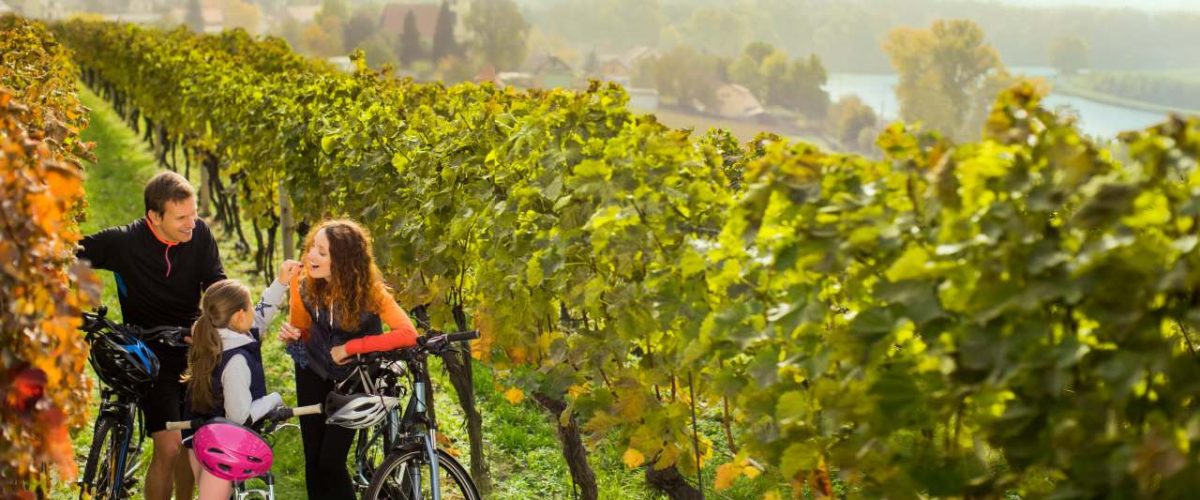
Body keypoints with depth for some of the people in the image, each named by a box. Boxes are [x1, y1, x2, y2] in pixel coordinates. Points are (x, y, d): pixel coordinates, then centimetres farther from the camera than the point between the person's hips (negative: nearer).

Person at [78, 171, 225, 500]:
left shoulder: (199, 234, -11)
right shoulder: (124, 242, -19)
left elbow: (217, 285, -9)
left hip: (192, 351, 4)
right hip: (152, 357, -4)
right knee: (169, 448, -13)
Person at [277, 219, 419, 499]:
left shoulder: (369, 291, -26)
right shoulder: (306, 286, -16)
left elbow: (408, 334, -36)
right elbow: (301, 330, 2)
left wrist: (351, 346, -32)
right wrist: (290, 334, -22)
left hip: (353, 377, -3)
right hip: (313, 373, 3)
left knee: (331, 461, -10)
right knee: (313, 458, 4)